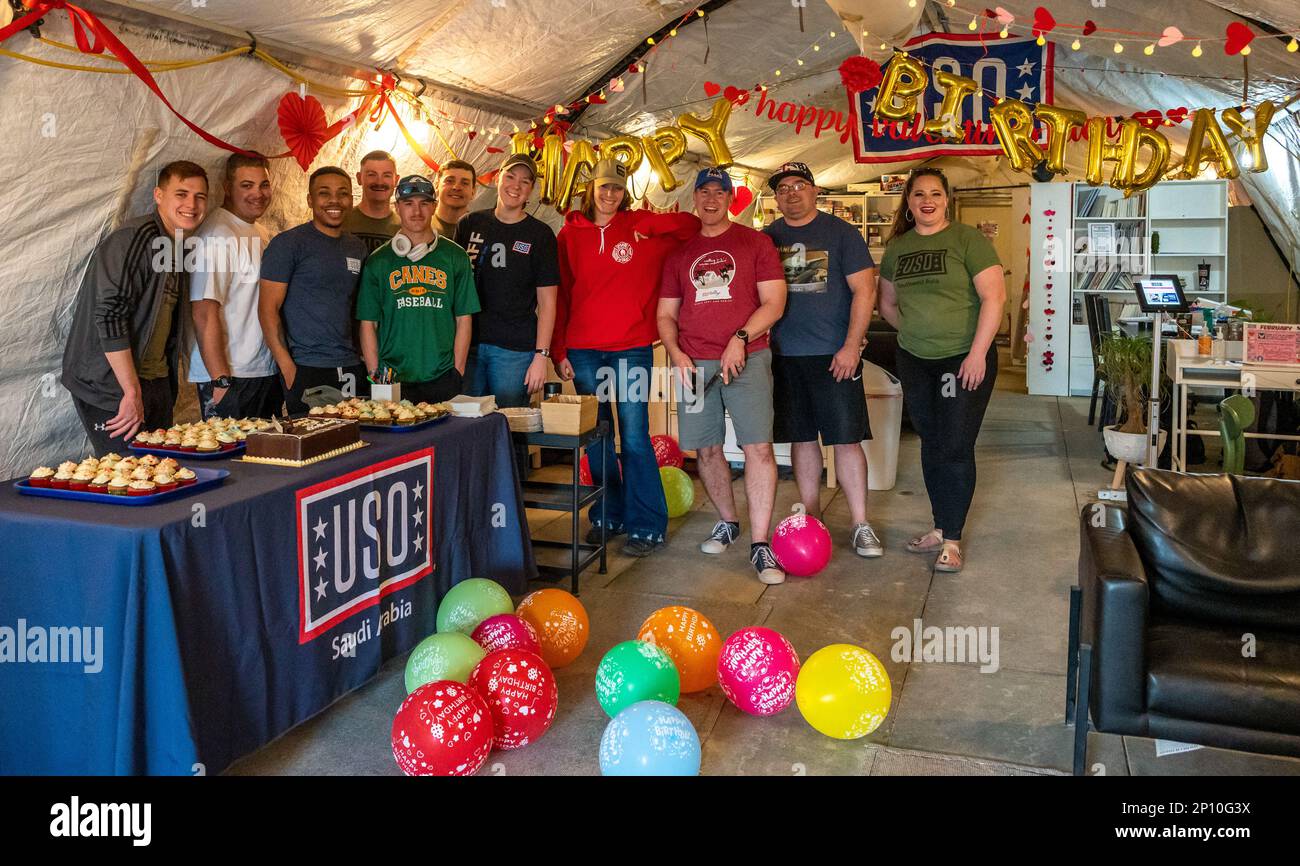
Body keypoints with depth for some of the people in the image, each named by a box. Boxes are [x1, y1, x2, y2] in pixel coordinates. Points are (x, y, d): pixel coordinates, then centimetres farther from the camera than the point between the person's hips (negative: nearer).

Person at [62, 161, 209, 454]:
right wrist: (132, 392, -22)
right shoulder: (131, 240, -15)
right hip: (111, 388, -8)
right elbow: (109, 315, -22)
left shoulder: (178, 249, 14)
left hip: (157, 384, 8)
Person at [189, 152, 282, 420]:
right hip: (233, 378, -8)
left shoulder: (263, 233, 14)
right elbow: (204, 314, -19)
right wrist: (220, 380, -21)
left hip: (267, 374, 8)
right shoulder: (218, 235, -14)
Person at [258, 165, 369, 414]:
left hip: (352, 368, 6)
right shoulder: (288, 243, -5)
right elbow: (268, 309, -8)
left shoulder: (357, 247, 13)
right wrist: (287, 367, -15)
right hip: (305, 370, -5)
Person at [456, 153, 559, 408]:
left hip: (515, 349, -2)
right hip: (467, 343, 3)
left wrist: (541, 356, -9)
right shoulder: (470, 224, 9)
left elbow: (547, 302, -1)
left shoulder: (540, 234, 2)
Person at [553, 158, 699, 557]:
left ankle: (647, 526, 5)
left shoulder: (642, 226, 4)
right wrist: (558, 351, 1)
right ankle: (608, 516, 24)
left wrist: (649, 224, -5)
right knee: (595, 438, 9)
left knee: (635, 437, -4)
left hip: (631, 348, -2)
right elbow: (559, 297, 7)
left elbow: (693, 226, 10)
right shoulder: (570, 234, 7)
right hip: (583, 350, 2)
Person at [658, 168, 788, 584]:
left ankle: (760, 545, -9)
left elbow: (774, 303, -1)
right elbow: (666, 315, 17)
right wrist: (675, 352, -2)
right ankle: (728, 521, 28)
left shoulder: (755, 242, 6)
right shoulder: (680, 254, 16)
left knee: (759, 446, -12)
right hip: (694, 364, 4)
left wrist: (740, 339, -14)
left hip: (747, 359, -3)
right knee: (706, 449, 7)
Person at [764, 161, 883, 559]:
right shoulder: (766, 239, 10)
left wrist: (851, 346, -12)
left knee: (847, 438, -2)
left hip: (835, 355, -3)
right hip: (784, 355, 3)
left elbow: (864, 291, -4)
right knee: (802, 438, 9)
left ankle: (861, 525, 7)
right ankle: (812, 520, 20)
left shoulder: (841, 233, 1)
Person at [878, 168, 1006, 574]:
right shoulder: (896, 247, 8)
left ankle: (952, 539, 9)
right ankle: (940, 528, 27)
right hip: (914, 361, 5)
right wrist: (916, 328, 6)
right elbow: (887, 303, 20)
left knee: (955, 449, -2)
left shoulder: (968, 240, -8)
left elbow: (994, 296, -14)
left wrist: (977, 353, -18)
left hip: (964, 360, -5)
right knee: (930, 445, 14)